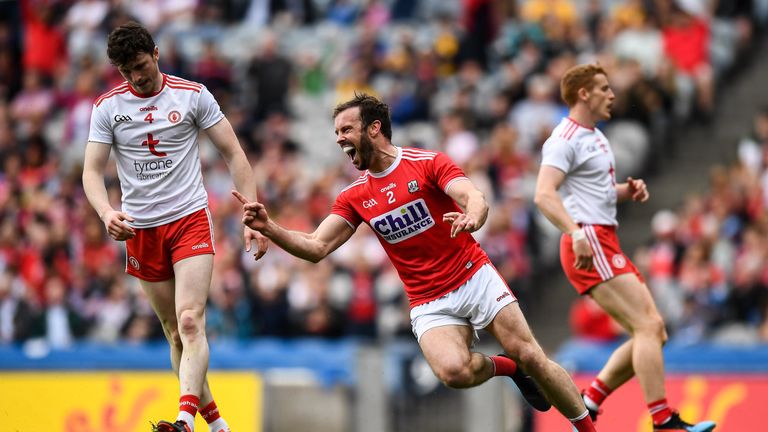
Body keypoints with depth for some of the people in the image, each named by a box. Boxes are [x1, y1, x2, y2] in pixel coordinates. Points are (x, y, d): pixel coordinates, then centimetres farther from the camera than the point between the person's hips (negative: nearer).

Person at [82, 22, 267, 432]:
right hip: (141, 229, 3)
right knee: (174, 332, 6)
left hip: (190, 218, -3)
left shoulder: (192, 95, -2)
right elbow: (92, 170, -1)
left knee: (190, 322, -20)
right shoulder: (107, 107, 2)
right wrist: (106, 213, -23)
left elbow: (234, 155, 1)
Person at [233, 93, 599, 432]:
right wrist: (268, 228, -14)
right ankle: (507, 367, 5)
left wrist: (472, 217, -43)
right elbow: (316, 248, 2)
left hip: (475, 277, -2)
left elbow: (476, 199, -19)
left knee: (531, 357, -12)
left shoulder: (428, 164, -5)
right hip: (430, 303, 2)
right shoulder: (354, 197, 7)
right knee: (453, 371, -26)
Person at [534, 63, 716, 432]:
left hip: (606, 245, 10)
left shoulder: (595, 136, 21)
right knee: (648, 326, -16)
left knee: (653, 333, 6)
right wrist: (576, 233, -35)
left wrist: (627, 191, 11)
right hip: (588, 246, -10)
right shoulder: (566, 139, -10)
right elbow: (544, 194, -22)